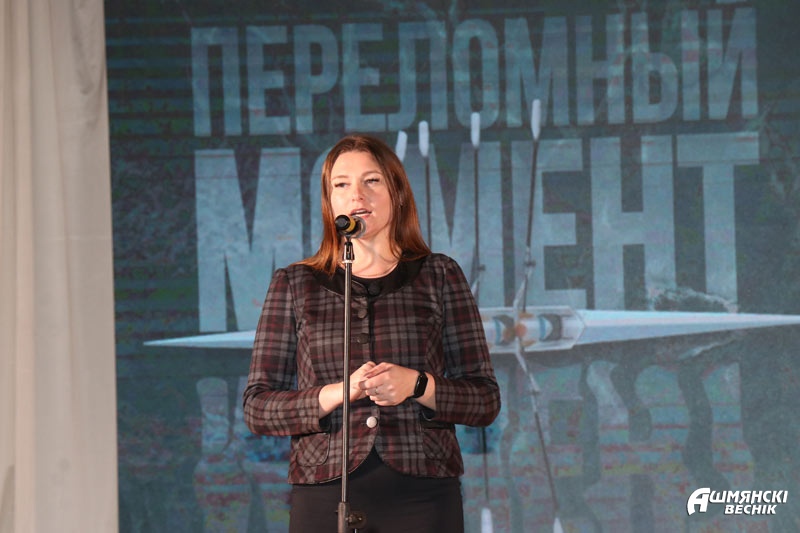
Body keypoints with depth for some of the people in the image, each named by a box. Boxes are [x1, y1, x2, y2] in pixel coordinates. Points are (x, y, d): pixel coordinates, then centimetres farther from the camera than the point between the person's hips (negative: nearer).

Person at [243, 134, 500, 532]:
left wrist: (415, 385, -12)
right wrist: (338, 393, -13)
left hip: (422, 498, 0)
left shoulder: (439, 276, 10)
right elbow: (258, 409, 4)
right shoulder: (293, 285, 10)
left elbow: (485, 401, 7)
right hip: (325, 496, 0)